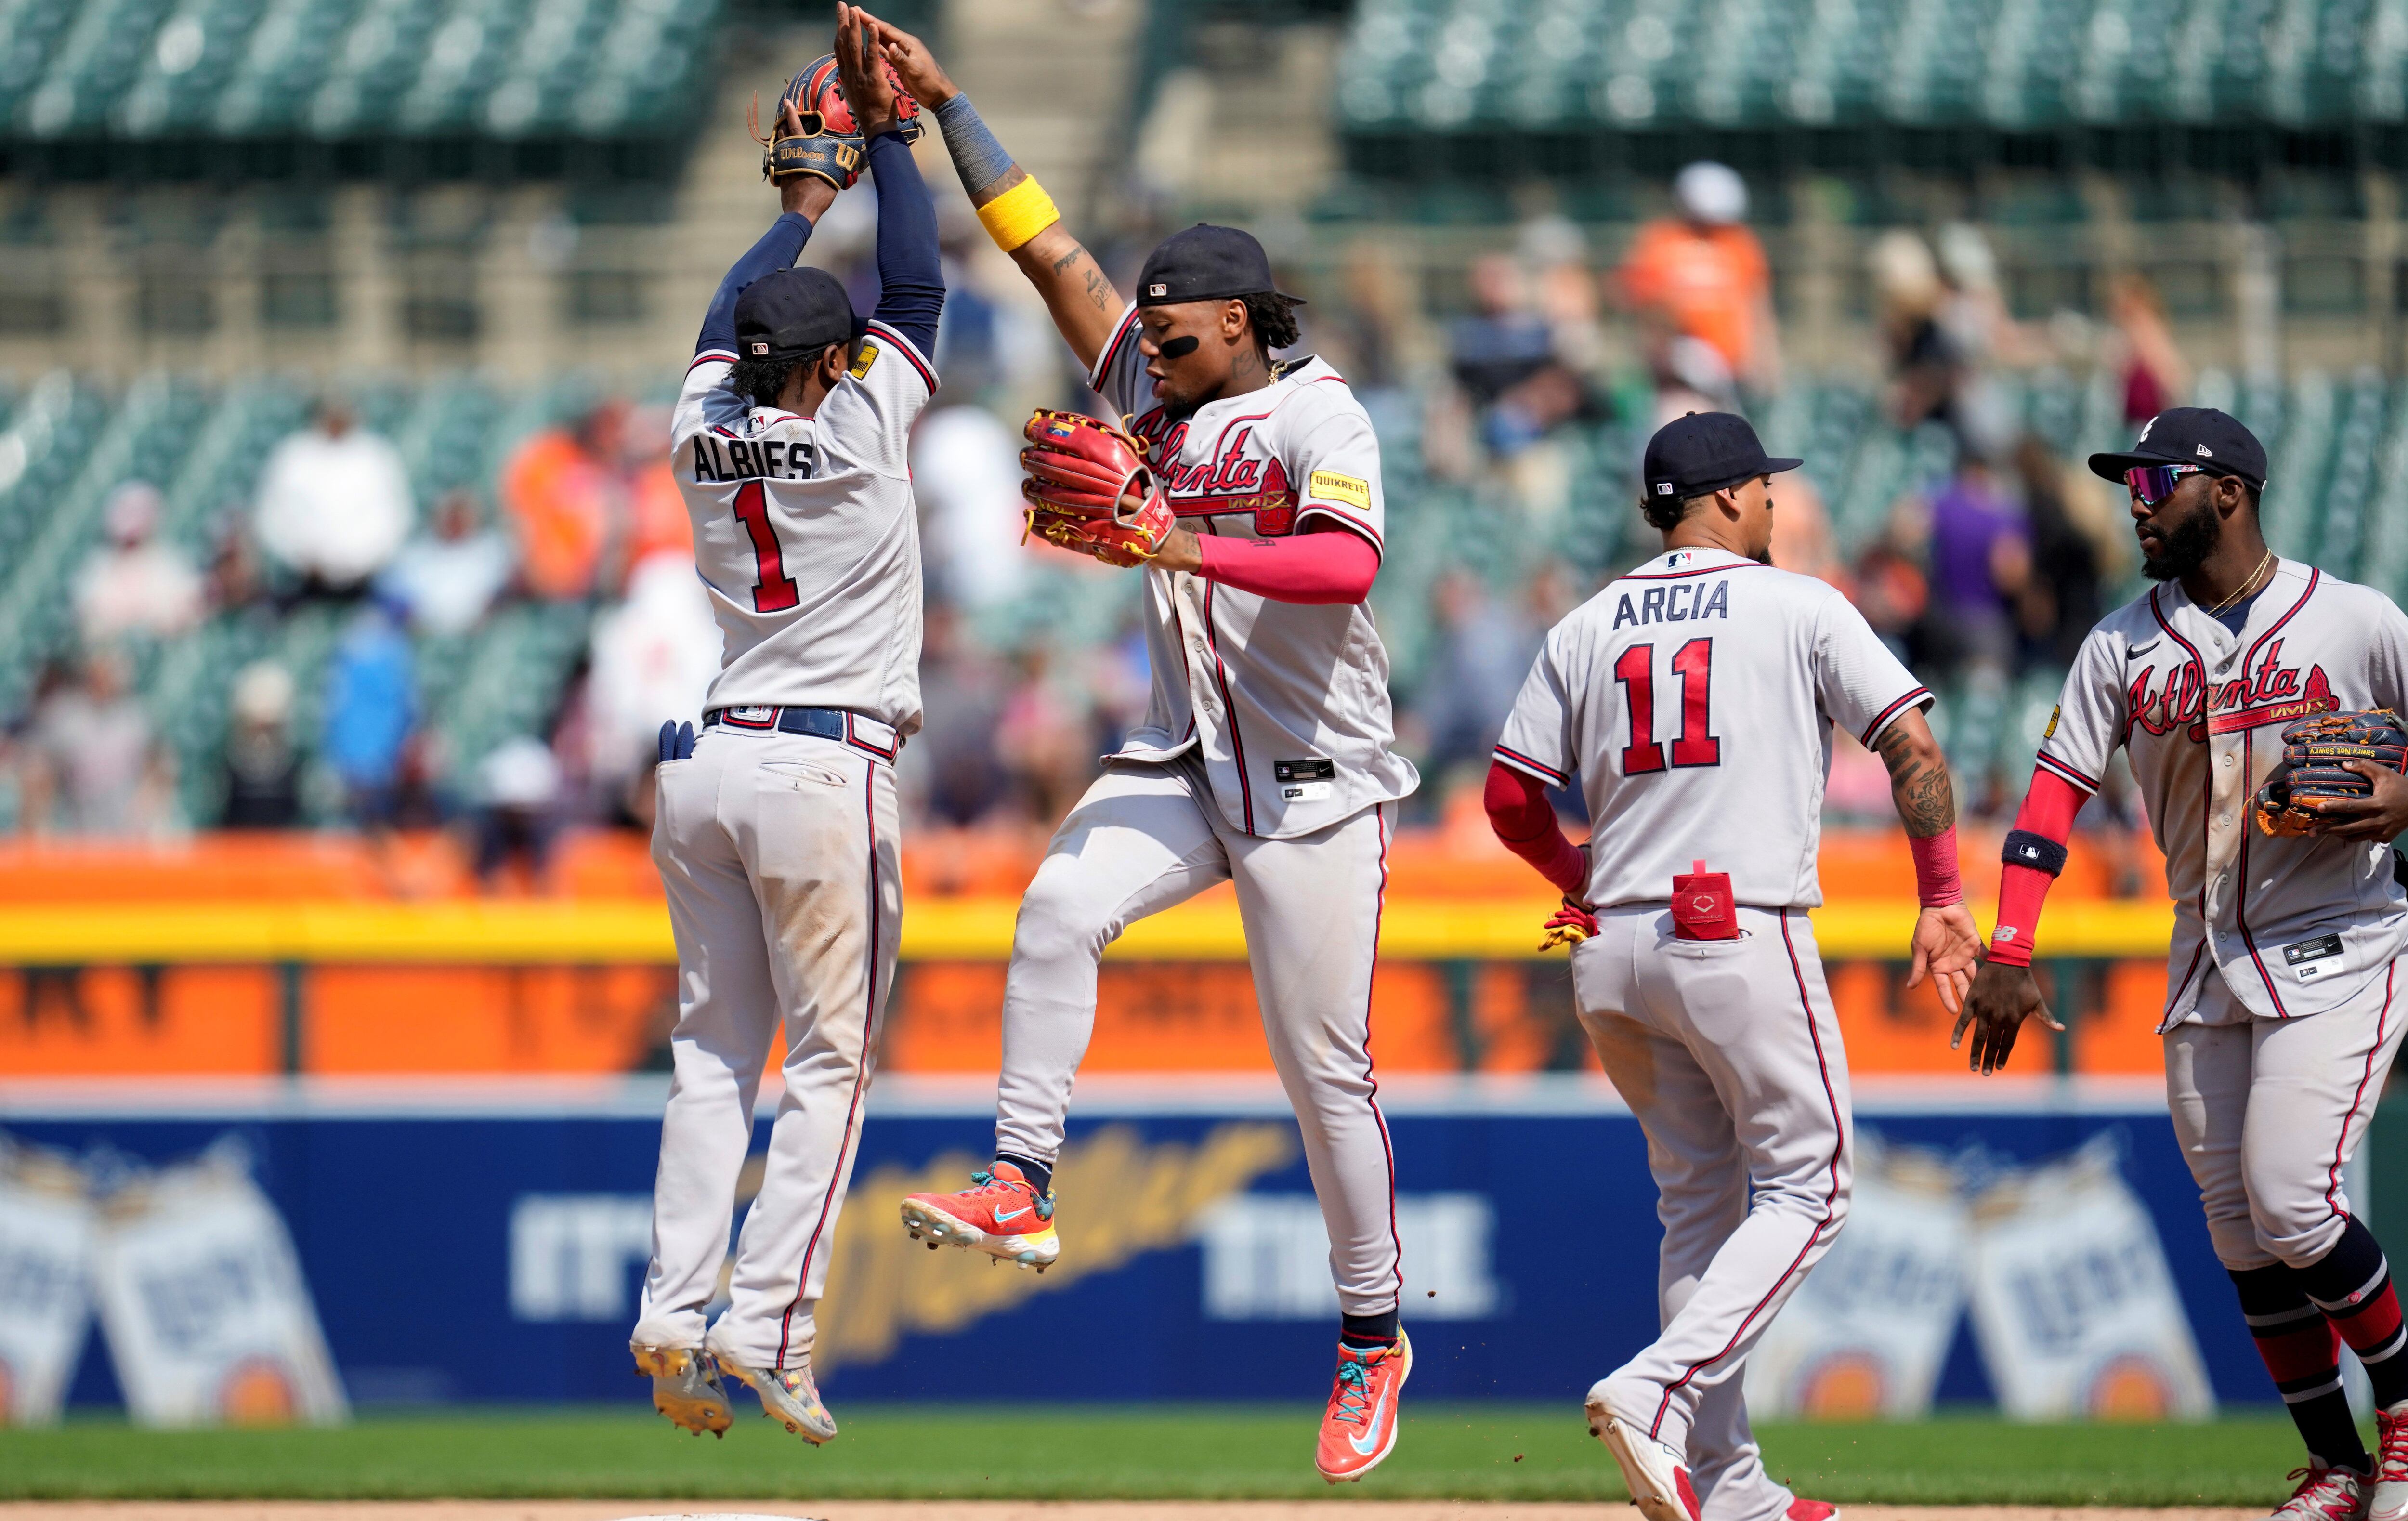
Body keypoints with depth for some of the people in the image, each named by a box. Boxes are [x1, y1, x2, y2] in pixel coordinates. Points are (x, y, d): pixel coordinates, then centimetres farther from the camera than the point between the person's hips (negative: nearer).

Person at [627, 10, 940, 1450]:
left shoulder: (705, 434, 5)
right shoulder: (859, 434, -8)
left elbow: (732, 318, 24)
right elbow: (920, 290, 2)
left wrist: (809, 188, 34)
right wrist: (886, 133, 8)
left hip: (708, 764, 5)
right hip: (826, 768, -5)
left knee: (715, 1049, 9)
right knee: (830, 1058, -1)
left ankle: (675, 1312, -3)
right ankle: (768, 1324, -11)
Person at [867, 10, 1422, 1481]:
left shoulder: (1318, 415, -13)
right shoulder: (1156, 393, 8)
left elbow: (1348, 566, -31)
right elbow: (1047, 245, 9)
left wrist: (1185, 549, -38)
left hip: (1315, 781, -6)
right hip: (1184, 762, 6)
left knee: (1326, 1065, -2)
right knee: (1059, 910, -22)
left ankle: (1374, 1340, 10)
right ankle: (1021, 1187, -22)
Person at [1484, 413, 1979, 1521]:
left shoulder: (1587, 629, 12)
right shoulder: (1798, 608, 1)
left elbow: (1510, 798, 9)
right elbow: (1912, 747, -6)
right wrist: (1942, 898, 0)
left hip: (1614, 954, 5)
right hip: (1745, 940, -5)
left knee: (1698, 1201, 13)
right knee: (1801, 1189, 3)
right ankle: (1658, 1391, -18)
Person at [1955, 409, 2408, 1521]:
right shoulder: (2124, 644, 6)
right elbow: (2055, 791, -1)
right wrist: (2009, 955, -11)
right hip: (2204, 971, 5)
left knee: (2293, 1206, -17)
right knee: (2241, 1233, 3)